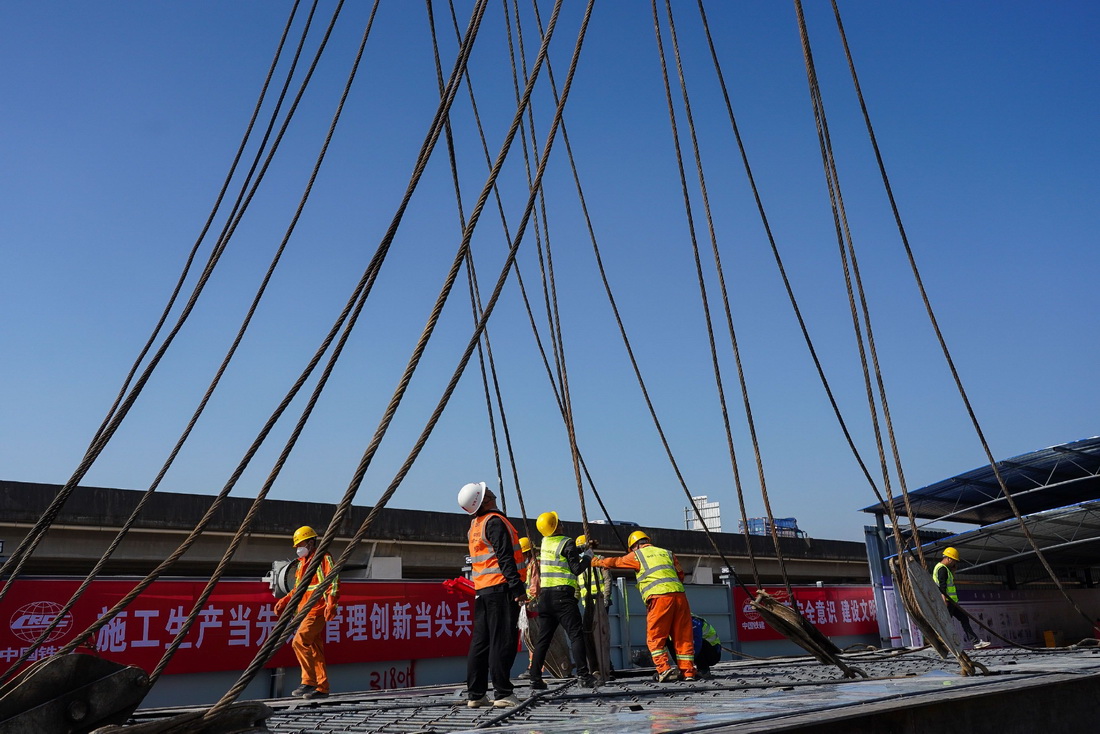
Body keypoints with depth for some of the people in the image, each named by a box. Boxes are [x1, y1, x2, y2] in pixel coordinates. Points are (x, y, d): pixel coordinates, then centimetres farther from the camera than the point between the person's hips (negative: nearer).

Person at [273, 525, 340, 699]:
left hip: (317, 610, -9)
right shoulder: (302, 562, 20)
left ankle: (309, 681, -13)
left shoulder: (323, 558, -6)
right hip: (305, 611, 9)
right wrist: (284, 601, 18)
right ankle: (322, 688, 12)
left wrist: (331, 605, -24)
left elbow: (333, 582, -14)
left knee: (299, 641, -19)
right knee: (314, 649, 8)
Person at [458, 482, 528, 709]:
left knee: (480, 641, 8)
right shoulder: (495, 521, -10)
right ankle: (502, 694, -5)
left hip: (481, 589, 8)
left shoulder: (474, 526, 16)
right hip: (501, 588, -8)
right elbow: (505, 558, -17)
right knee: (503, 641, -6)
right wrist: (518, 587, -18)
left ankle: (475, 694, 11)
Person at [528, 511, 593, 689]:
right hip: (563, 595, -6)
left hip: (545, 595, 6)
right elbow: (576, 569, -8)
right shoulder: (567, 543, -7)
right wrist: (588, 557, 6)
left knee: (543, 638, 8)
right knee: (576, 635, -5)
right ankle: (583, 676, -12)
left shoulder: (545, 541, 12)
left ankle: (535, 678, 5)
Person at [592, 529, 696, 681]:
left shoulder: (637, 555, 13)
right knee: (683, 637, 9)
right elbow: (680, 575, 24)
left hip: (659, 597, -5)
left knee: (655, 638, 1)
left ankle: (664, 670, -11)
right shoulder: (667, 553, 25)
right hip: (679, 594, 5)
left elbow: (615, 562, 22)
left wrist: (597, 562, 38)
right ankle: (688, 671, 7)